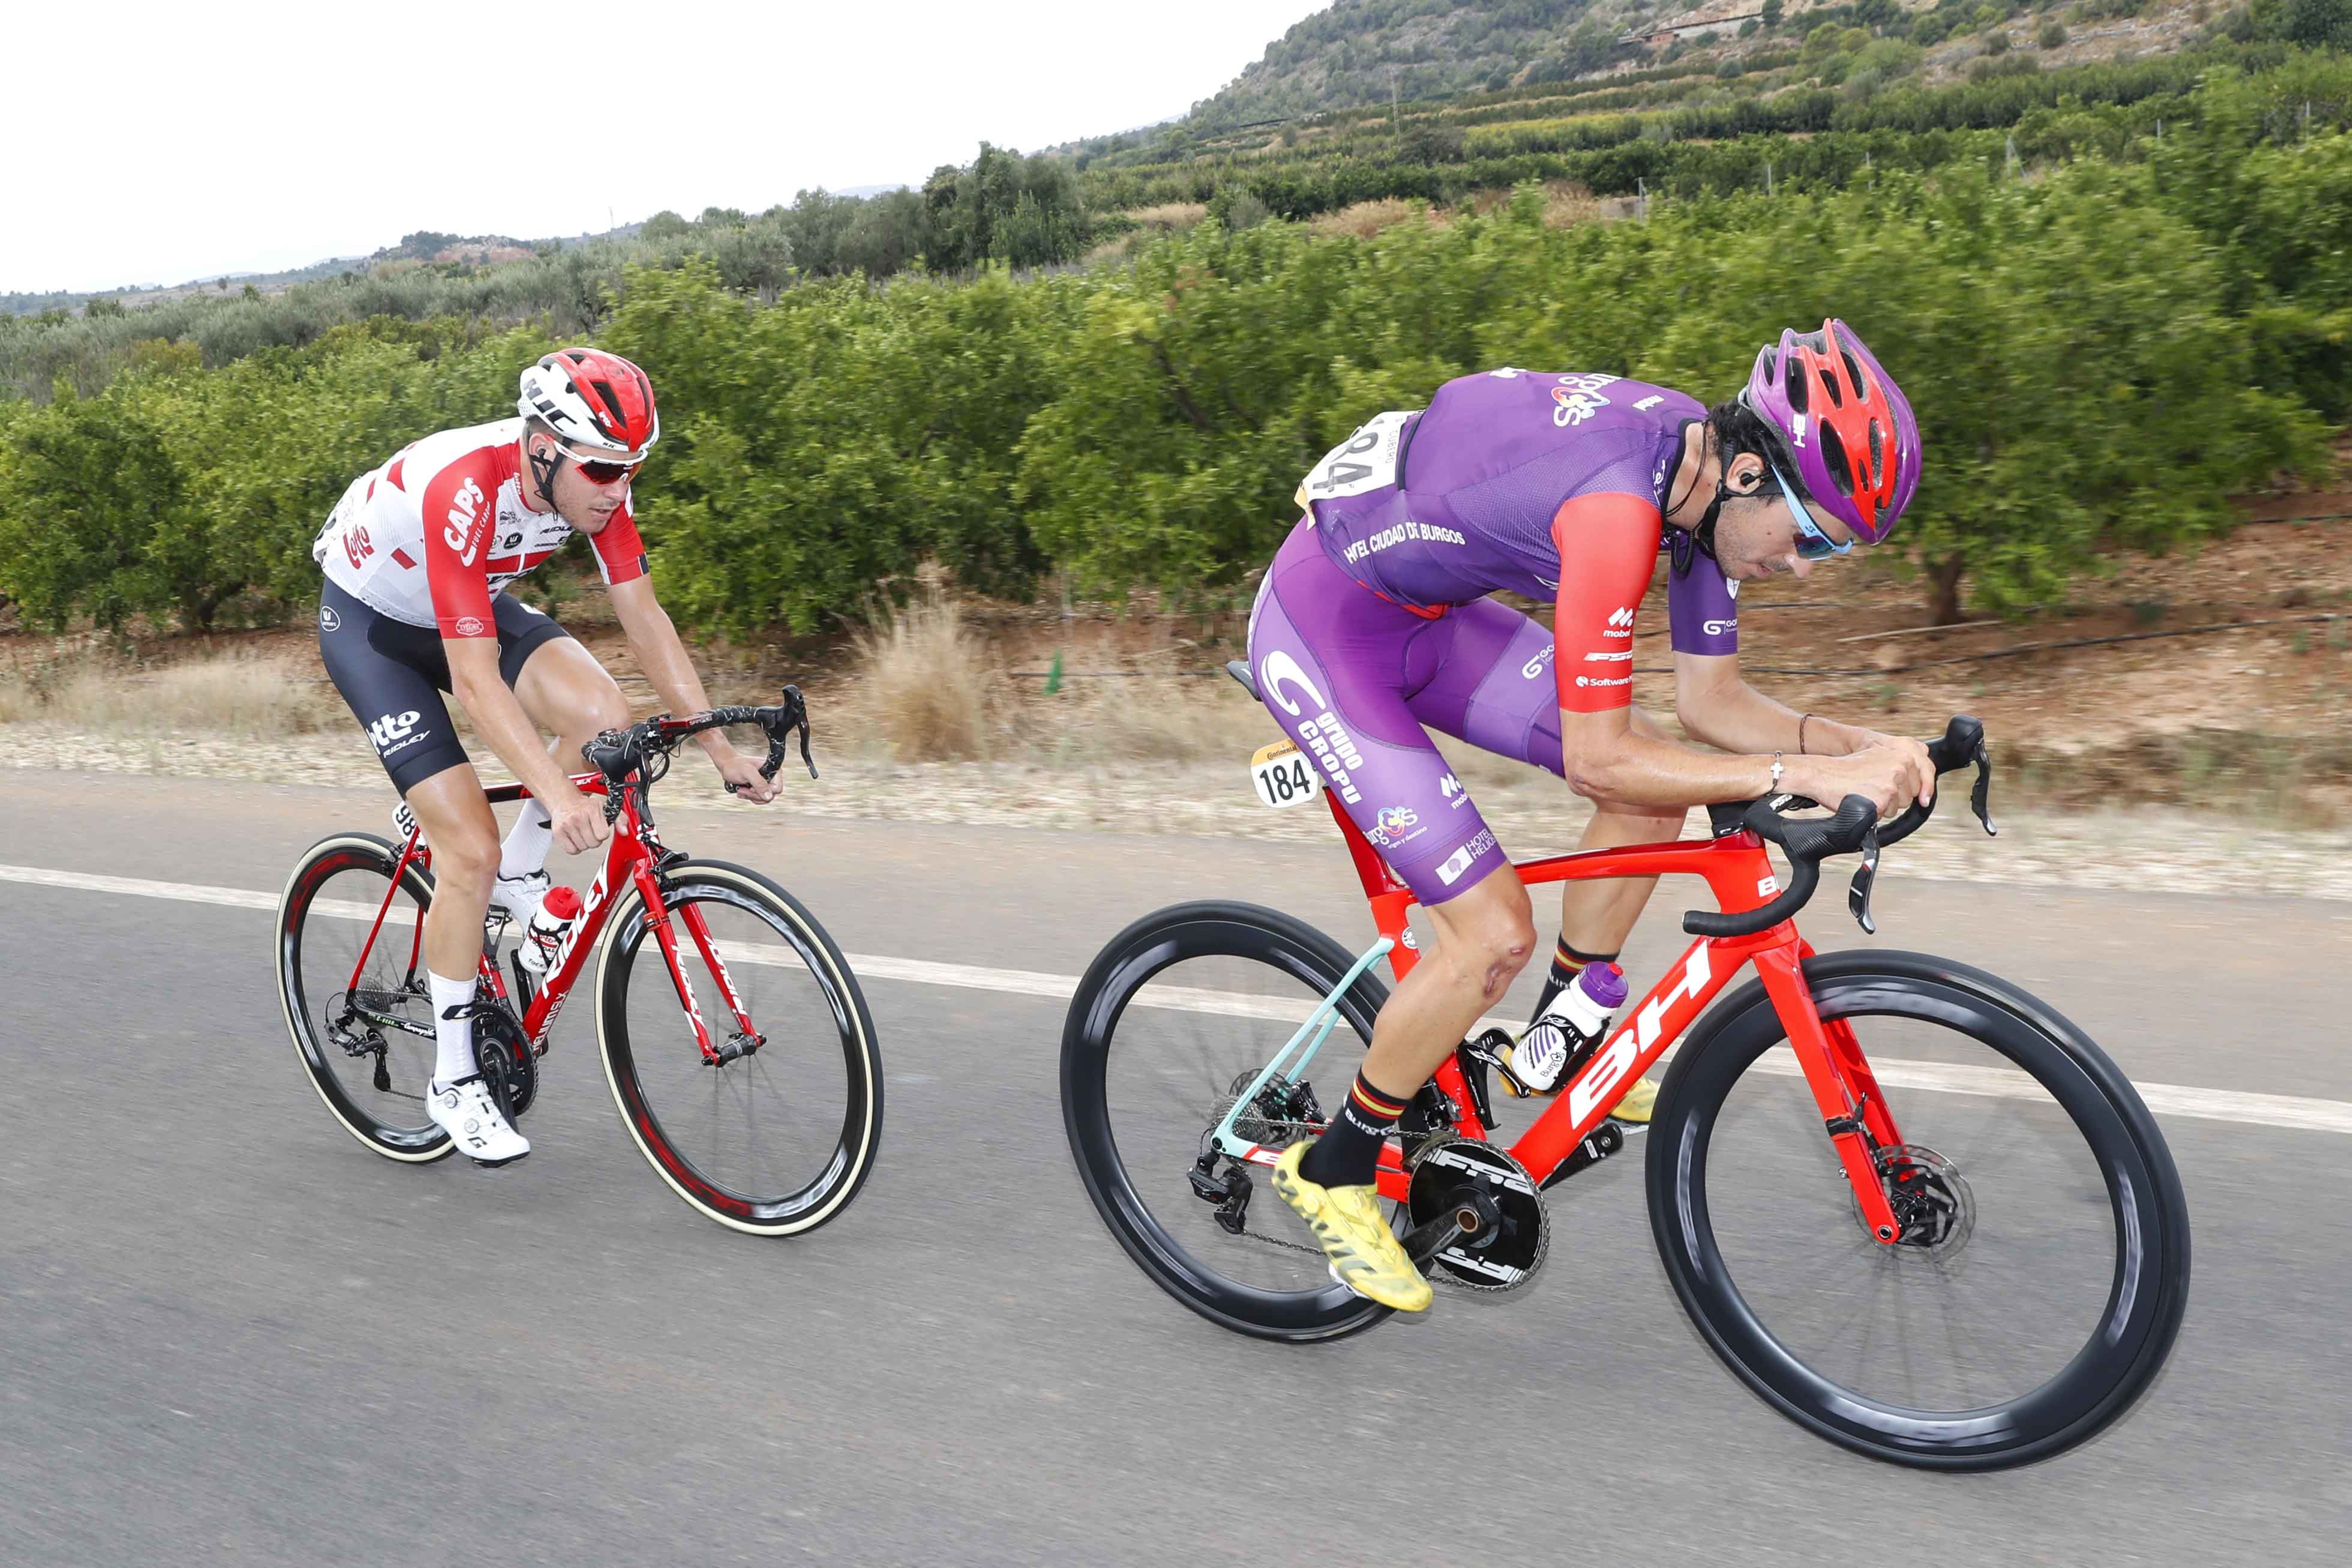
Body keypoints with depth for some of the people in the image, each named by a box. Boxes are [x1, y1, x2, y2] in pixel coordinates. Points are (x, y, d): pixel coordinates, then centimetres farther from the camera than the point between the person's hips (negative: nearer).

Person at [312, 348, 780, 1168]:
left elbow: (646, 621, -13)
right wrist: (558, 795, -51)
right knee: (470, 852, -15)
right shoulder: (462, 491, -38)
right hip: (371, 621, -6)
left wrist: (720, 747, -16)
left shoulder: (593, 477, -20)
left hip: (477, 606, 6)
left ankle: (519, 881, 4)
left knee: (604, 716, -23)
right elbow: (475, 678, -42)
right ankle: (454, 1082, 2)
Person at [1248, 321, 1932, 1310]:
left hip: (1423, 612, 9)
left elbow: (1711, 703, 3)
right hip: (1322, 631, -9)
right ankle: (1333, 1172, 8)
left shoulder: (1709, 466, -5)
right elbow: (1597, 759, -29)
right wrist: (1809, 776, -30)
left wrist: (1859, 745, -11)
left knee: (1656, 789, 3)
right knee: (1495, 933, -12)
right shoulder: (1618, 504, -33)